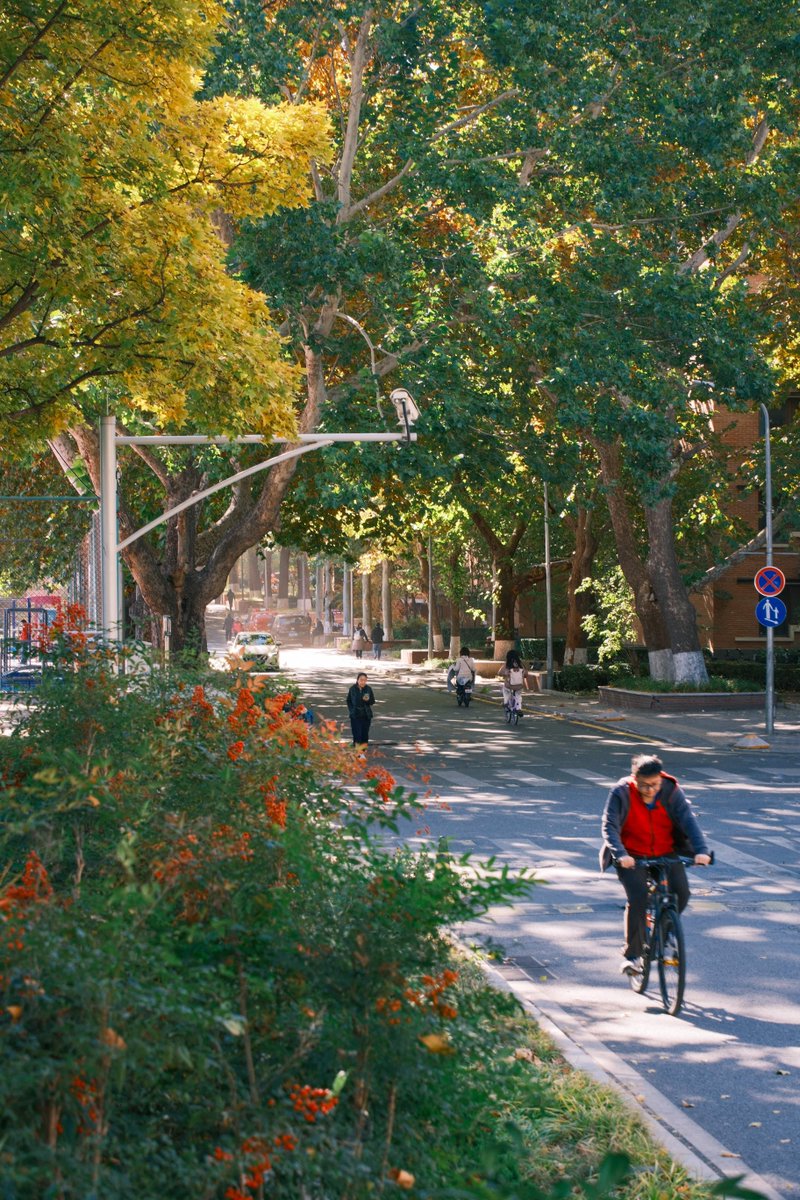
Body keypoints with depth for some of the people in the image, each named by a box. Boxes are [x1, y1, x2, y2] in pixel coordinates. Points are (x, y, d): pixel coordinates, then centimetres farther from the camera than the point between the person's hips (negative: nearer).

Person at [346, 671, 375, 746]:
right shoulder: (352, 689, -4)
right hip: (355, 716, -1)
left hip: (366, 715, 1)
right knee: (357, 734, -6)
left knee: (365, 734, 6)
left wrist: (368, 700, -18)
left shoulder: (368, 689, -3)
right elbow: (349, 701, 6)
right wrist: (351, 710, -5)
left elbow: (372, 701, 3)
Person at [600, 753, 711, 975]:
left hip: (667, 854, 3)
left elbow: (688, 820, -18)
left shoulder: (671, 791, -11)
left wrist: (700, 850, -33)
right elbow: (610, 826, -22)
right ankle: (632, 954, -10)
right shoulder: (621, 793, -16)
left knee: (681, 892, -16)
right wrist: (620, 855, -38)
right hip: (632, 857, -3)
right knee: (638, 897, -22)